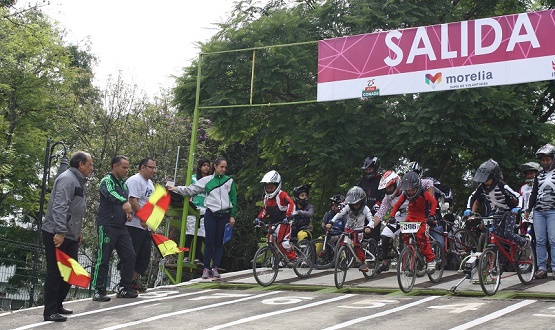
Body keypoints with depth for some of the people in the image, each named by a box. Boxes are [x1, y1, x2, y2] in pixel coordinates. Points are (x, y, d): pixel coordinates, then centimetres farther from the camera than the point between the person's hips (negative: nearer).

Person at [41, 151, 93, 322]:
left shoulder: (80, 181, 17)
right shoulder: (67, 179, -15)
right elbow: (59, 207, -24)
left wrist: (78, 232, 22)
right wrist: (60, 232, -29)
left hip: (71, 235, 10)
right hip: (56, 234, -10)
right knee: (55, 272, -5)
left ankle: (58, 305, 24)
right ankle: (50, 312, 1)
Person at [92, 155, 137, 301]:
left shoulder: (123, 183, 17)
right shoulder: (107, 181, -9)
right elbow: (110, 194, -31)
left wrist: (129, 212, 7)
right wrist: (124, 203, -49)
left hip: (121, 226, 8)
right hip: (107, 225, -8)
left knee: (129, 256, 5)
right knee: (103, 259, -6)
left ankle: (124, 288, 15)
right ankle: (98, 291, 0)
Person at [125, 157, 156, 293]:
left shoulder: (150, 183, 20)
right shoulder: (135, 180, -11)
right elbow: (133, 201, -21)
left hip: (146, 226, 10)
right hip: (134, 225, -10)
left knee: (144, 257, 11)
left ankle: (133, 281, 20)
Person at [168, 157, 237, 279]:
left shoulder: (229, 181, 7)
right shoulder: (207, 180, 5)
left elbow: (233, 199, 8)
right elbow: (191, 189, 5)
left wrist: (232, 216, 4)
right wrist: (177, 189, -3)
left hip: (224, 215, 1)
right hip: (211, 214, -1)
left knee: (219, 243, 3)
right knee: (209, 242, -3)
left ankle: (215, 268, 9)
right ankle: (206, 268, 4)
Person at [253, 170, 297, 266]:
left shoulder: (282, 195, -14)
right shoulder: (266, 197, 7)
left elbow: (291, 204, -26)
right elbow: (265, 209, 20)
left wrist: (287, 216, -36)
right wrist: (259, 218, 7)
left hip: (283, 222, -7)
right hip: (272, 223, 7)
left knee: (283, 242, -19)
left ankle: (293, 257, -4)